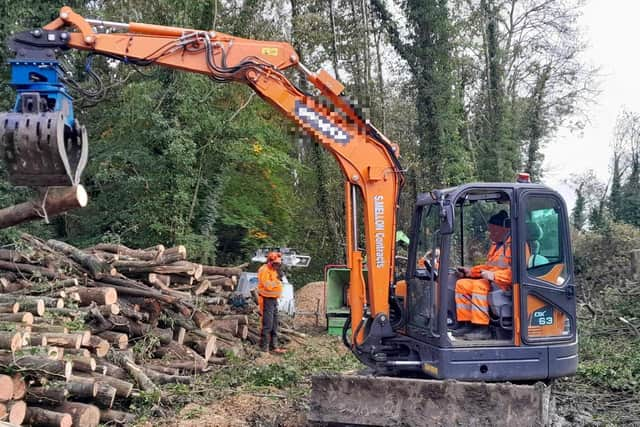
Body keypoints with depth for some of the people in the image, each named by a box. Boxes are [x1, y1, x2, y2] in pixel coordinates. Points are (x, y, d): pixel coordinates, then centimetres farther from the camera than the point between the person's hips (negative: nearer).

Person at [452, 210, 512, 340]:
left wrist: (494, 275, -28)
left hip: (506, 284, -11)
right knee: (462, 284, 2)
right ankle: (466, 324, -2)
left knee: (479, 285, -33)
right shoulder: (496, 245, 23)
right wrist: (471, 271, 18)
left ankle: (482, 328, -31)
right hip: (492, 281, 11)